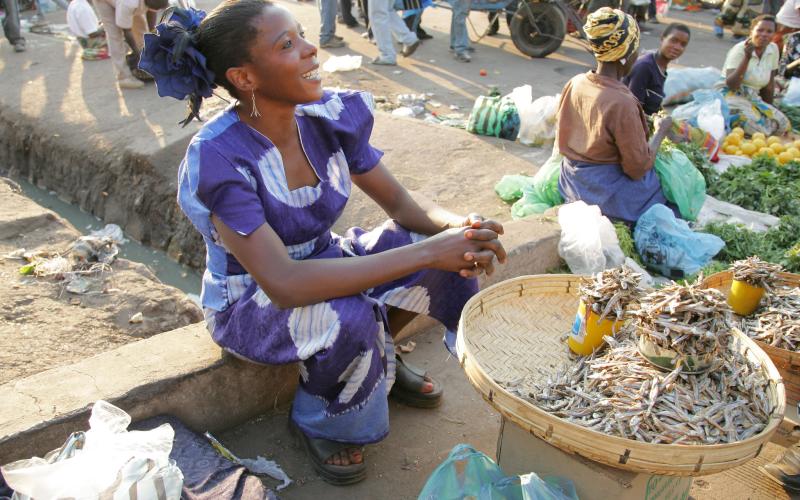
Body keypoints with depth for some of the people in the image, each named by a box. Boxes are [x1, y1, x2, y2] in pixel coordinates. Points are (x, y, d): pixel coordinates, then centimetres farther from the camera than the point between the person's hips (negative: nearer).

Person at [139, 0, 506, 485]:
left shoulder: (334, 115, -13)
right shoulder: (218, 158, -30)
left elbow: (404, 206, -7)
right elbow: (284, 284, -38)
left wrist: (460, 228, -31)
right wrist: (426, 252, -40)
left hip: (322, 260, 6)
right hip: (250, 301, -5)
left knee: (449, 248, -13)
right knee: (347, 318, -36)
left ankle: (381, 356, 12)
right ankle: (319, 423, -1)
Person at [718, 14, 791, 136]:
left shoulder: (773, 49, 5)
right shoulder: (740, 50, -13)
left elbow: (769, 83, 15)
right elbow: (731, 85, -23)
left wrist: (769, 109, 16)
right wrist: (747, 58, -28)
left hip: (753, 99, 8)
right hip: (732, 96, -8)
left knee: (783, 125, -8)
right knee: (757, 125, -30)